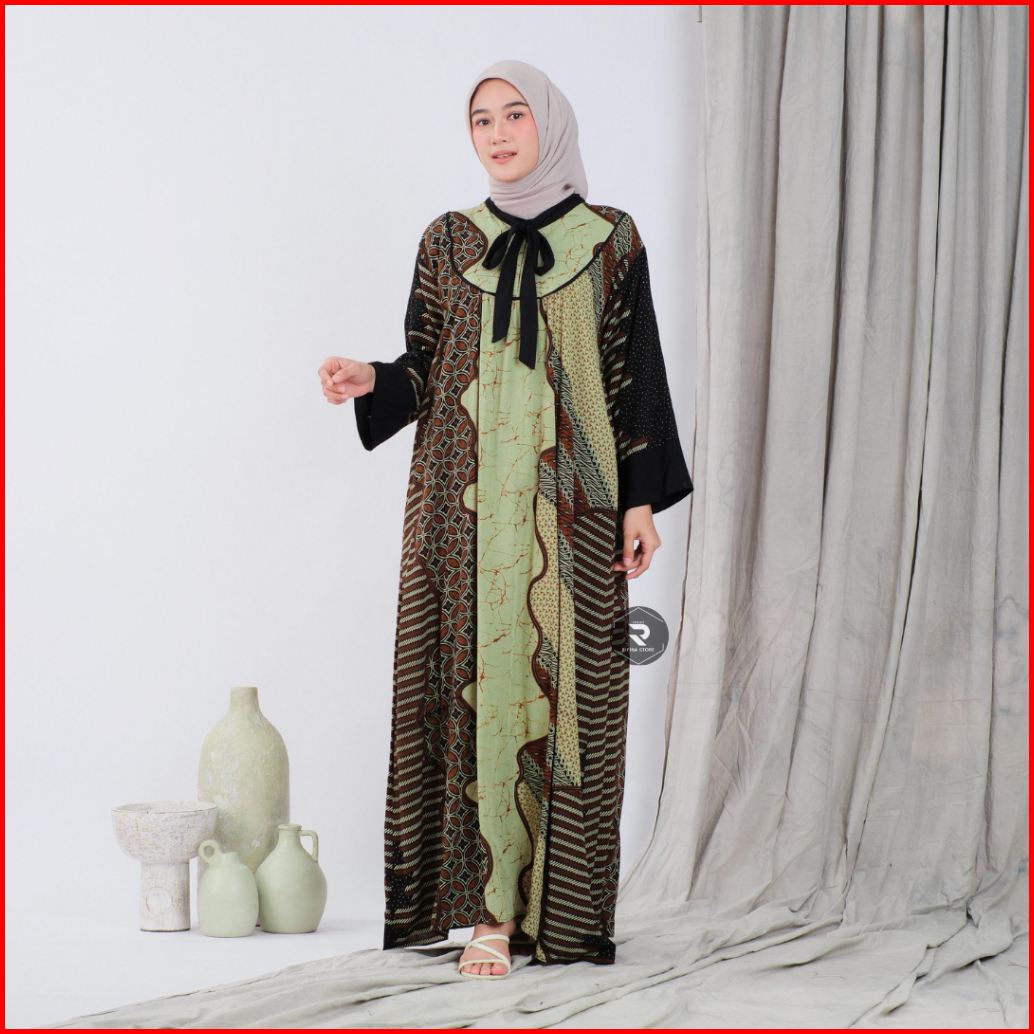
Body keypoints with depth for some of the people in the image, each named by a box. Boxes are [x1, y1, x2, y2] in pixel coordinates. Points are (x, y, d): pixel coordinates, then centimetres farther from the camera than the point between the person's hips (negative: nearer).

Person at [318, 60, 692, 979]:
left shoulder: (611, 239, 7)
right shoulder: (448, 241, 12)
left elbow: (636, 376, 5)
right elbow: (425, 373, 10)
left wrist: (643, 500, -2)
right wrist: (372, 382, -11)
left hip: (568, 501, -1)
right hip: (466, 499, 1)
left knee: (561, 685, -3)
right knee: (479, 679, -3)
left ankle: (561, 909, 4)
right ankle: (490, 909, 0)